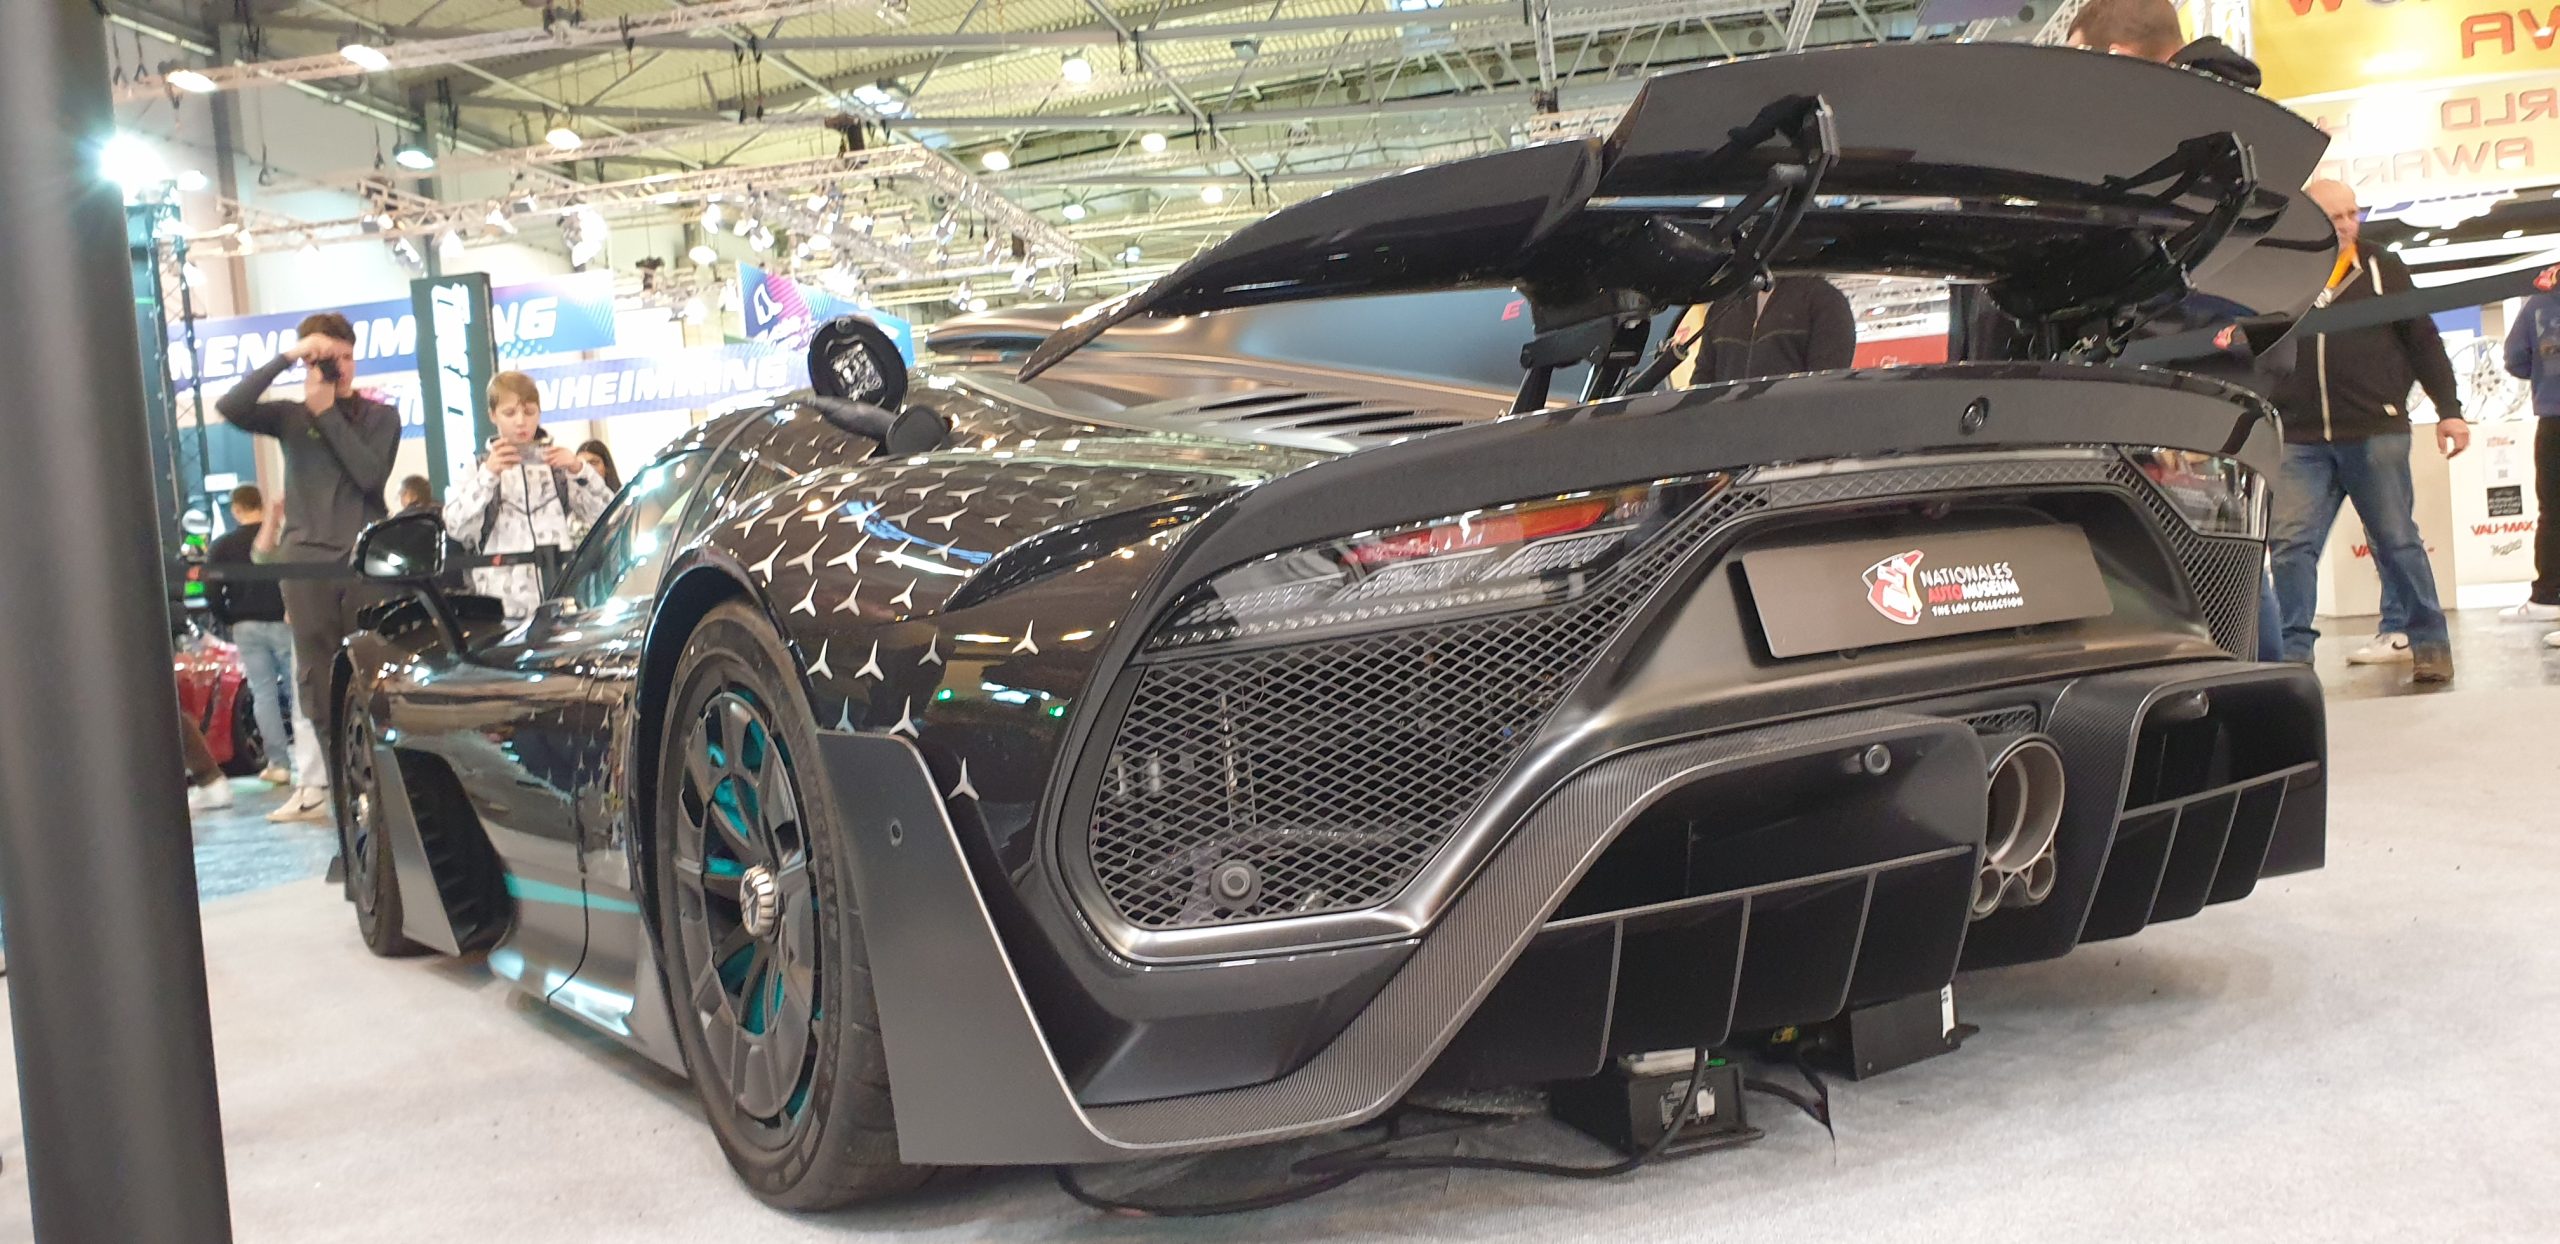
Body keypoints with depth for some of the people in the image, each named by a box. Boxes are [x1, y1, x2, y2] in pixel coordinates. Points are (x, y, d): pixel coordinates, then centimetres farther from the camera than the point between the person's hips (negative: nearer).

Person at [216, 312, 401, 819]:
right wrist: (284, 358, -11)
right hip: (306, 558, 1)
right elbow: (230, 408, -9)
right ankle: (322, 780, 5)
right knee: (316, 680, 1)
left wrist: (328, 413, -7)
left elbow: (371, 475, -8)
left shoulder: (380, 415, 8)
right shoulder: (291, 416, 10)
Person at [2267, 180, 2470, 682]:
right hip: (2300, 441, 1)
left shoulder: (2382, 270, 9)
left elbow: (2423, 342, 8)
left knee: (2397, 541, 3)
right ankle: (2294, 652, 1)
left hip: (2377, 434, -1)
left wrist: (2448, 409, 3)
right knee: (2291, 544, -6)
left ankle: (2430, 644, 14)